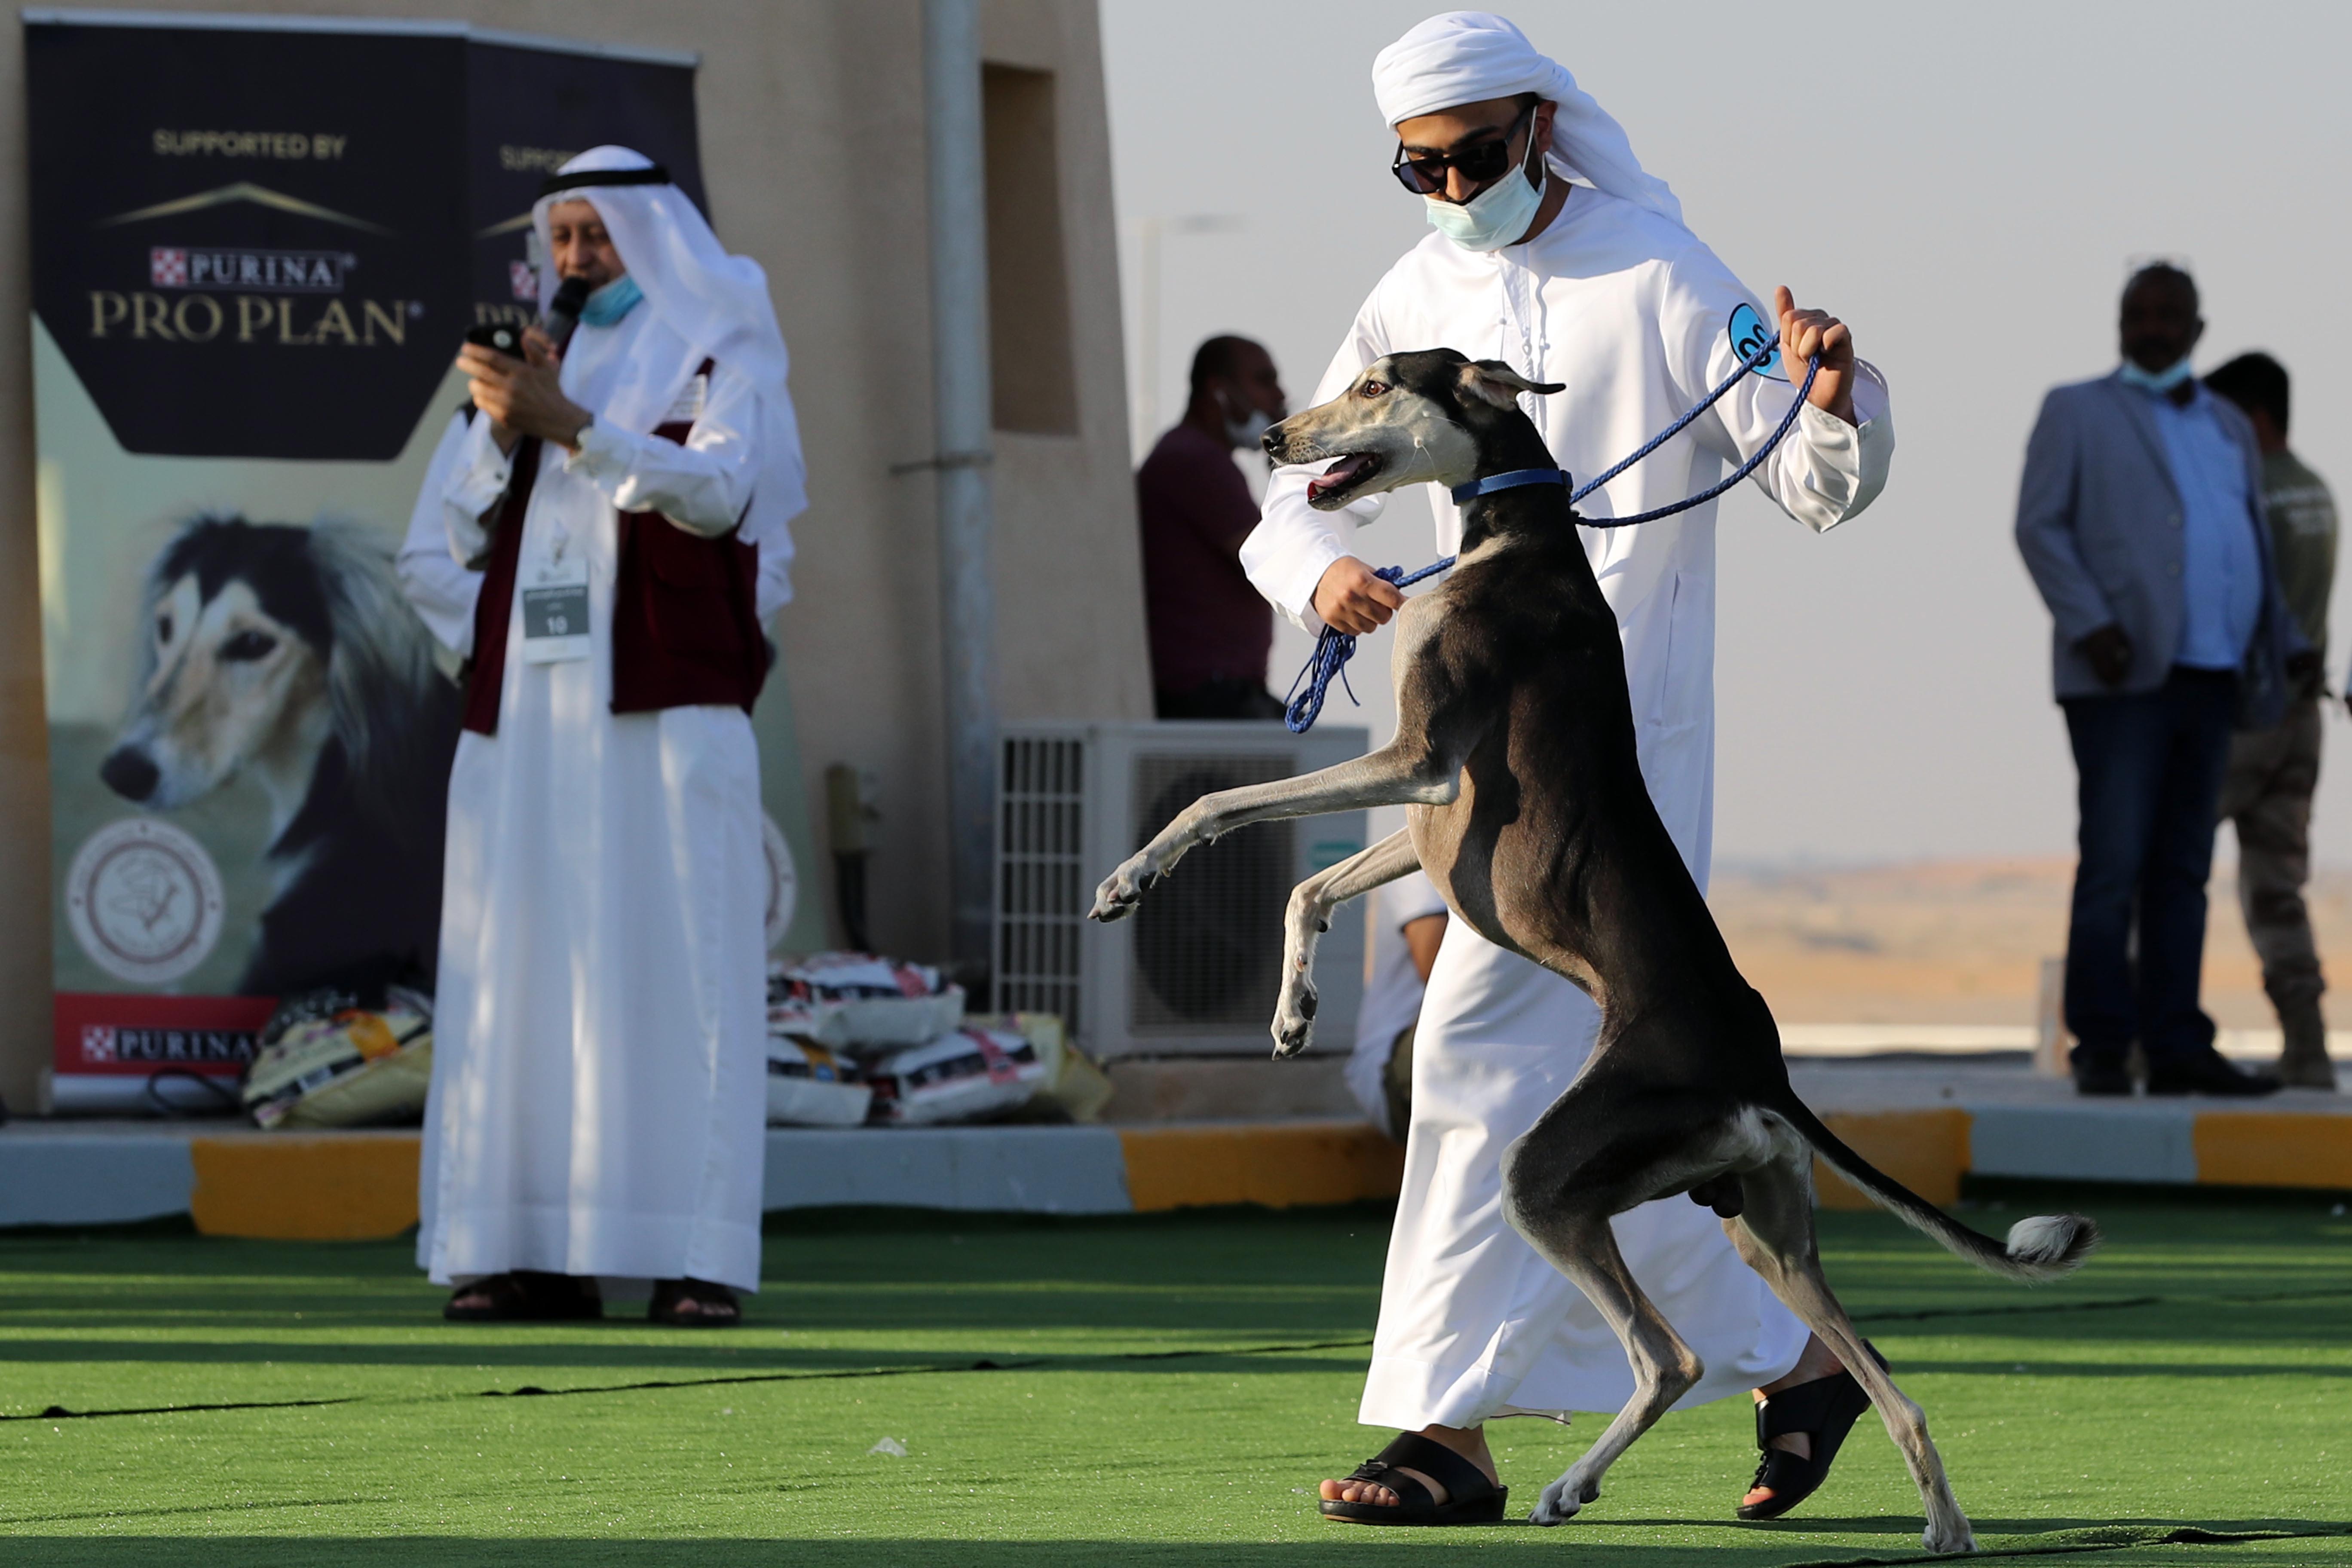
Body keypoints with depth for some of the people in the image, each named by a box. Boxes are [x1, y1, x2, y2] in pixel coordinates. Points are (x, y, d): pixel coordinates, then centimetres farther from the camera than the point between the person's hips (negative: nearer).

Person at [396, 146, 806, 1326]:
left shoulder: (719, 355, 6)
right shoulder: (534, 358, 19)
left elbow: (715, 488, -12)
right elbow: (448, 540, 14)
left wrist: (568, 424, -22)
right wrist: (501, 425, -4)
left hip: (665, 707, -4)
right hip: (526, 713, 4)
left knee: (675, 967, -9)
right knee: (520, 968, -3)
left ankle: (696, 1258, -11)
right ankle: (535, 1251, -3)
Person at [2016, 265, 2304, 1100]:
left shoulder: (2228, 429, 21)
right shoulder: (2078, 412, 7)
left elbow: (2251, 552, 25)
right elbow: (2040, 525, -2)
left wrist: (2287, 645, 10)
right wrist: (2089, 625, -15)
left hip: (2210, 680, 5)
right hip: (2124, 676, -5)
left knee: (2181, 871, 4)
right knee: (2115, 866, -9)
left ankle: (2177, 1047, 3)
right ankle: (2101, 1047, -7)